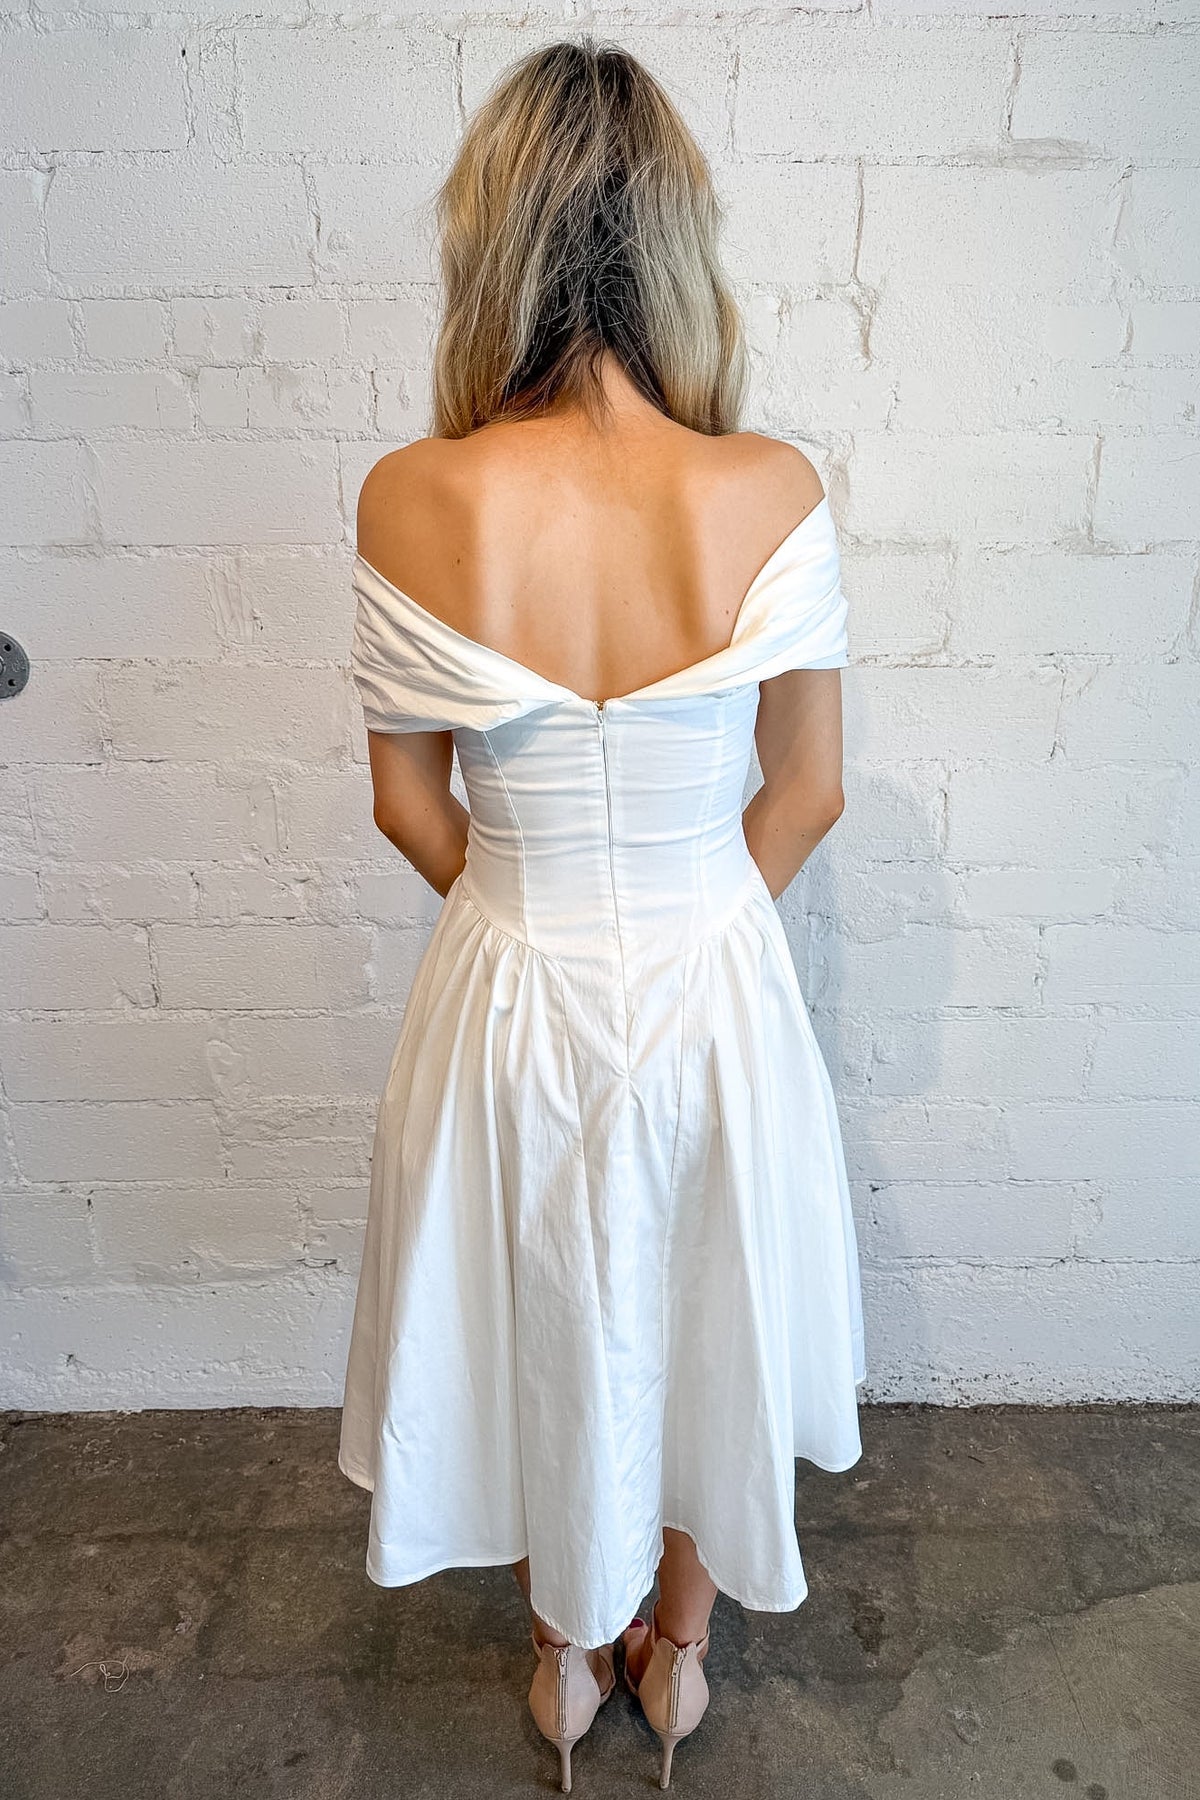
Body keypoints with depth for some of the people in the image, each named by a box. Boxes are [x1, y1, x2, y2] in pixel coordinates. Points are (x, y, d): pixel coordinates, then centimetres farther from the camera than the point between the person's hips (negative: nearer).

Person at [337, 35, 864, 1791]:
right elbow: (808, 790, -6)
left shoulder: (411, 503, -16)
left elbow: (410, 804, -6)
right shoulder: (775, 496, -16)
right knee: (707, 1324, 27)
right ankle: (678, 1653, 54)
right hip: (715, 990, 1)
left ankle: (567, 1656, 54)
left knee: (541, 1333, 27)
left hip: (511, 999, 0)